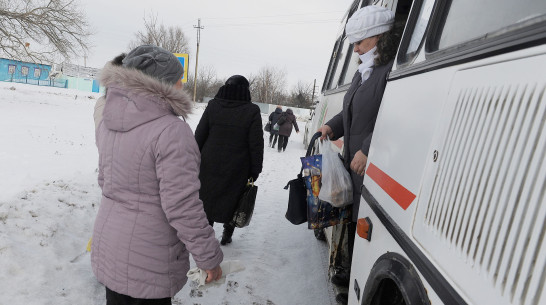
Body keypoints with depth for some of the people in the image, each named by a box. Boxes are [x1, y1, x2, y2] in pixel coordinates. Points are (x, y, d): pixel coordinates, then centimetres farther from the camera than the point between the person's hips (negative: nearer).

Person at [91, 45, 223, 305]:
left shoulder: (108, 121, 1)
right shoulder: (172, 131, -25)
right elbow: (182, 206, -25)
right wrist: (209, 258, -13)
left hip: (107, 248, 8)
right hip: (147, 265, -7)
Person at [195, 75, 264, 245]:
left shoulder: (213, 106, -3)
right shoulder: (252, 112, -10)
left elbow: (199, 137, 1)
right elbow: (256, 146, -9)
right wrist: (255, 171, 0)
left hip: (210, 166, 2)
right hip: (237, 171, -1)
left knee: (208, 198, 15)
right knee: (232, 199, 16)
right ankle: (227, 234, 28)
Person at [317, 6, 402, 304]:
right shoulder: (363, 72, 16)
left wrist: (367, 150, -26)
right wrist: (333, 126, 9)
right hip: (353, 164, 10)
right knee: (353, 220, 21)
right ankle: (353, 272, 40)